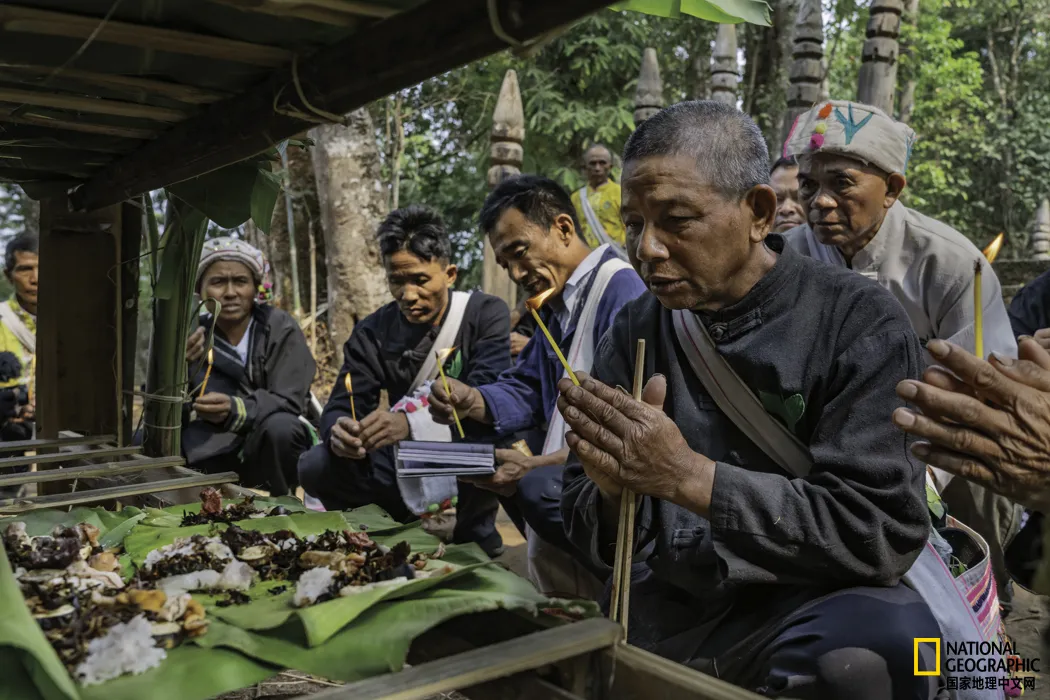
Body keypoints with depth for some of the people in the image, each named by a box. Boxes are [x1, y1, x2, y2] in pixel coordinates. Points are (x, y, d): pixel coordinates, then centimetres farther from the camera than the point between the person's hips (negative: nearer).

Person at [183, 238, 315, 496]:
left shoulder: (282, 329, -7)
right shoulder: (193, 338, 2)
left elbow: (288, 402, -18)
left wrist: (235, 410, -37)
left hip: (272, 451, -2)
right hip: (214, 456, 2)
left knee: (280, 426, -35)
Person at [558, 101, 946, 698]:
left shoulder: (859, 323, -10)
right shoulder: (636, 334, 2)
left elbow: (884, 533, -18)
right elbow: (598, 540, 4)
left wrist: (690, 476, -26)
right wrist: (615, 495, -21)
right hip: (662, 615, 3)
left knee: (886, 634, -33)